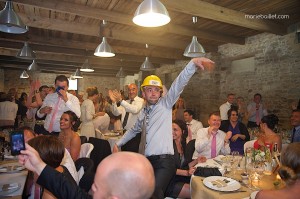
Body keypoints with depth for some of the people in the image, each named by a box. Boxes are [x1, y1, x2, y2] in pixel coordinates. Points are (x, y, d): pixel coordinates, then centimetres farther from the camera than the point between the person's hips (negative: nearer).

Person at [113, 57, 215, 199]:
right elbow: (133, 130, 32)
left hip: (163, 162, -5)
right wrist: (118, 144, 33)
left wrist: (193, 63, -28)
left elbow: (178, 84, -16)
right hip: (145, 161, 6)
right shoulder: (142, 113, 14)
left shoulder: (165, 104, -1)